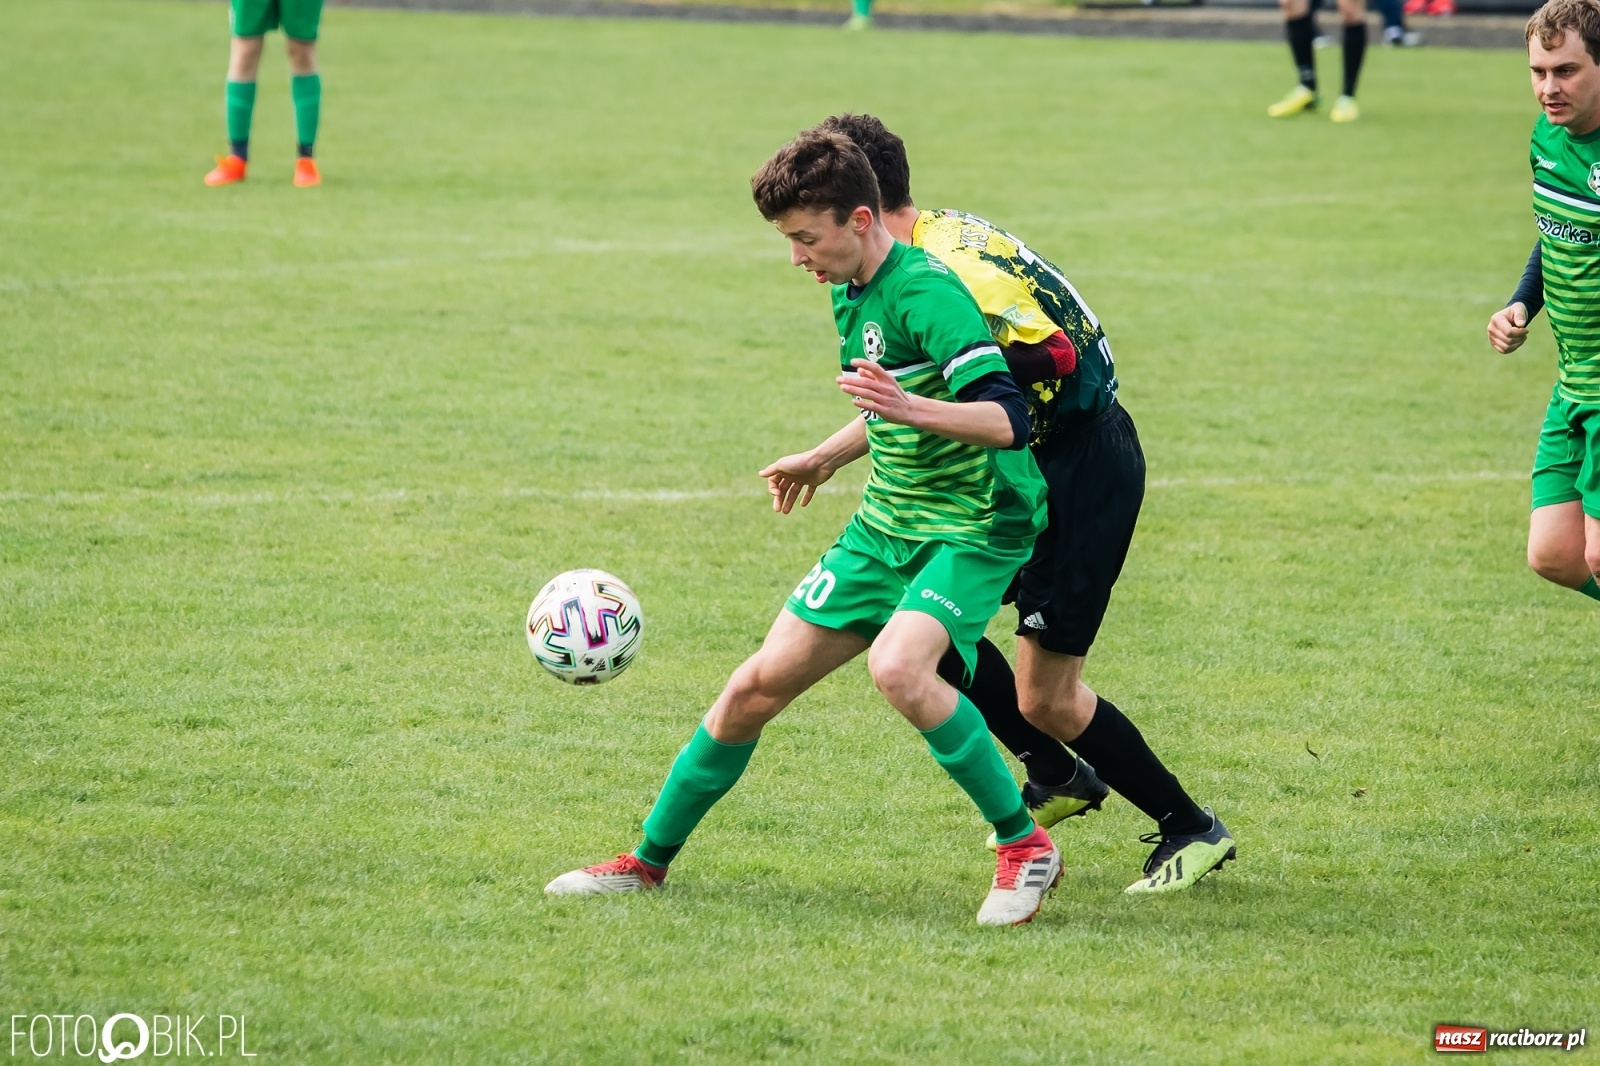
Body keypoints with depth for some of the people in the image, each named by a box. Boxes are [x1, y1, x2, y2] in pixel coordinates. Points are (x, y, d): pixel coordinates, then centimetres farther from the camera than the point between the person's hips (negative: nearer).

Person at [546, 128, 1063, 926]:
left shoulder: (926, 293, -21)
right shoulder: (852, 297, 8)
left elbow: (1009, 419, -30)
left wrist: (913, 409, -43)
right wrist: (824, 460, 33)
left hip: (973, 525, -9)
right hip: (886, 523, 9)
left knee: (898, 667, -34)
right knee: (757, 686, 5)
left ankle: (1025, 846, -17)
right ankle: (650, 860, 21)